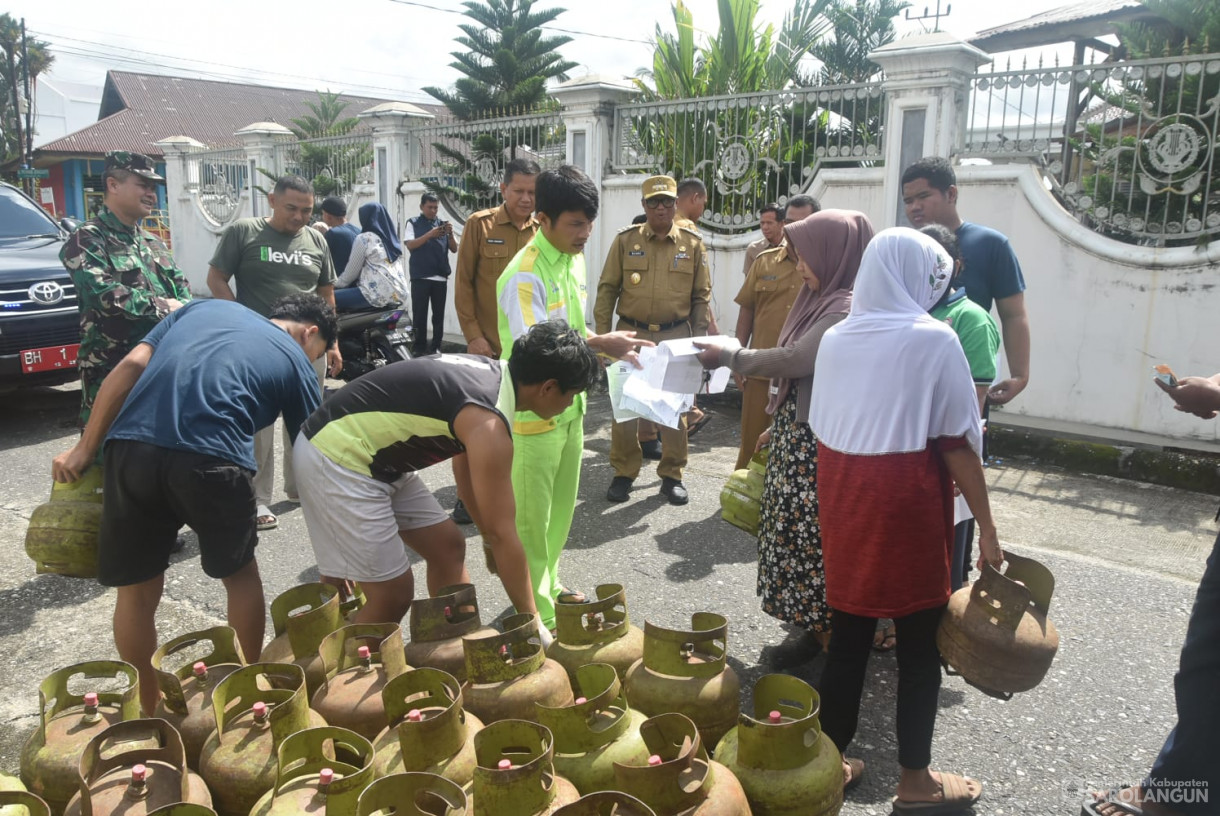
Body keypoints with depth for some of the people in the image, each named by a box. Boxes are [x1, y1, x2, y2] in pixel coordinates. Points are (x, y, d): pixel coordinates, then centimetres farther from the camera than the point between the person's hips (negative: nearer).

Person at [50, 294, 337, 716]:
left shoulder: (205, 306, 29)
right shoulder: (295, 361, 19)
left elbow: (130, 368, 14)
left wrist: (84, 450, 15)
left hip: (132, 448, 3)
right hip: (210, 458, -3)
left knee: (136, 590, 19)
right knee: (240, 574, 24)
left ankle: (147, 713, 35)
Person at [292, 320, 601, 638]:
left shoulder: (490, 373, 3)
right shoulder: (487, 424, -25)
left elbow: (467, 474, 17)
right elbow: (502, 532, -20)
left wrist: (492, 542, 24)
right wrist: (532, 621, -11)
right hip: (337, 460, -10)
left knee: (447, 546, 14)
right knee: (392, 594, -6)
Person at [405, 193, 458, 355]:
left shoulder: (443, 224, 11)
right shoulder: (413, 223, 5)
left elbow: (454, 249, 7)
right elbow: (410, 245, -8)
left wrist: (450, 234, -12)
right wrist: (430, 235, -20)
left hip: (441, 277, 3)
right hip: (420, 277, -2)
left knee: (439, 315, 5)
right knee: (419, 315, -1)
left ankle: (436, 347, 11)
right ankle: (420, 348, 4)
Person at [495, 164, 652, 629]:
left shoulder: (574, 259, 7)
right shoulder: (524, 276, -21)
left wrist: (607, 348, 0)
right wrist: (599, 344, -28)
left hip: (570, 405, 9)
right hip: (534, 412, -9)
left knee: (560, 506, 21)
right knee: (532, 517, 3)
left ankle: (548, 581, 39)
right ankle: (534, 613, 16)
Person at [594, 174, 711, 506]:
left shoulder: (693, 244, 3)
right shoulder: (625, 240, 1)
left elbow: (701, 296, 6)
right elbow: (607, 290, 2)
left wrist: (698, 339, 1)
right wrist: (602, 336, -2)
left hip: (676, 338, 0)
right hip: (631, 335, 0)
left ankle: (672, 476, 20)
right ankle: (624, 474, 19)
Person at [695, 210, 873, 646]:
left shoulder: (849, 308, -18)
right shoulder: (823, 300, 12)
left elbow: (795, 360, -23)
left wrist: (726, 356, -14)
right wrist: (778, 425, 20)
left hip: (819, 443, -9)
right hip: (796, 435, 9)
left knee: (817, 539, 1)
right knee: (796, 532, 16)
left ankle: (830, 629, 18)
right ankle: (812, 624, 30)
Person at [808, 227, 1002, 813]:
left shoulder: (835, 338, 6)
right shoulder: (934, 339, -10)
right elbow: (957, 442, -10)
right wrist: (986, 526, -3)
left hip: (842, 497, 5)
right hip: (907, 501, -5)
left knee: (847, 634, 14)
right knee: (919, 645, 9)